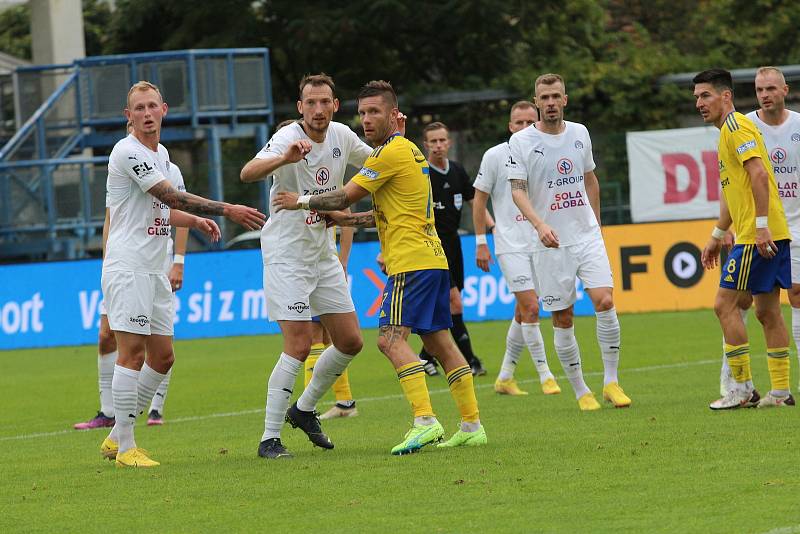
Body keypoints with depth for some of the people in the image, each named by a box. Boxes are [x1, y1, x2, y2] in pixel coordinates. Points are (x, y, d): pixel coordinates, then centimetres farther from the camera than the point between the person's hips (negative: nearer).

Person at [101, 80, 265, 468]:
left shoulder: (161, 154, 16)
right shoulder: (128, 152, -13)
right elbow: (171, 197, -19)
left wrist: (195, 220, 13)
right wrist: (226, 211, -19)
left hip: (154, 271, 9)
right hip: (127, 267, -9)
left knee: (162, 356, 9)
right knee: (132, 352, -11)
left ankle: (116, 437, 18)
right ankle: (125, 447, -7)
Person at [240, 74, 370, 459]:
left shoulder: (341, 136, 2)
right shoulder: (288, 138, -19)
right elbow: (248, 173, -37)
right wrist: (284, 158, -56)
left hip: (324, 254, 7)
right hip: (286, 254, -7)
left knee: (350, 342, 8)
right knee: (298, 346, -14)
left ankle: (304, 409, 28)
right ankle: (270, 438, -8)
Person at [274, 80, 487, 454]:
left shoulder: (391, 152, -11)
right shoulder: (408, 150, 19)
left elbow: (344, 197, -7)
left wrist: (301, 201, 7)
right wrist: (349, 219, 26)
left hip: (411, 262, -10)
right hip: (431, 258, 10)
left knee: (391, 338, -16)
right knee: (438, 341, 10)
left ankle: (425, 421, -26)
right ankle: (472, 426, 10)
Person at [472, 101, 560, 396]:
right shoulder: (495, 156, -5)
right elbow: (479, 198, 0)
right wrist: (480, 242, -3)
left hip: (540, 246, 4)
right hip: (511, 246, -4)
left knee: (523, 313, 9)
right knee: (530, 308, -14)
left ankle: (505, 377, 20)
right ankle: (544, 375, -5)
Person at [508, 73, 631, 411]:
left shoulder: (579, 133, 8)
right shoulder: (521, 141, -5)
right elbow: (517, 190, -11)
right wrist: (539, 224, -26)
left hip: (587, 235, 3)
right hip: (550, 243, -3)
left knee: (605, 301, -13)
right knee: (562, 318, 0)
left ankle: (611, 381, -2)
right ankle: (580, 392, 12)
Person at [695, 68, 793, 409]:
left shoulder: (736, 127, -10)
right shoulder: (728, 131, 21)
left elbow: (759, 175, -21)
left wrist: (761, 225, -25)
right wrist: (717, 235, 31)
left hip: (757, 236, -10)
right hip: (771, 236, 10)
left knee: (725, 304, -7)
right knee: (767, 310, 9)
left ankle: (743, 389, -4)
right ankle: (780, 390, 9)